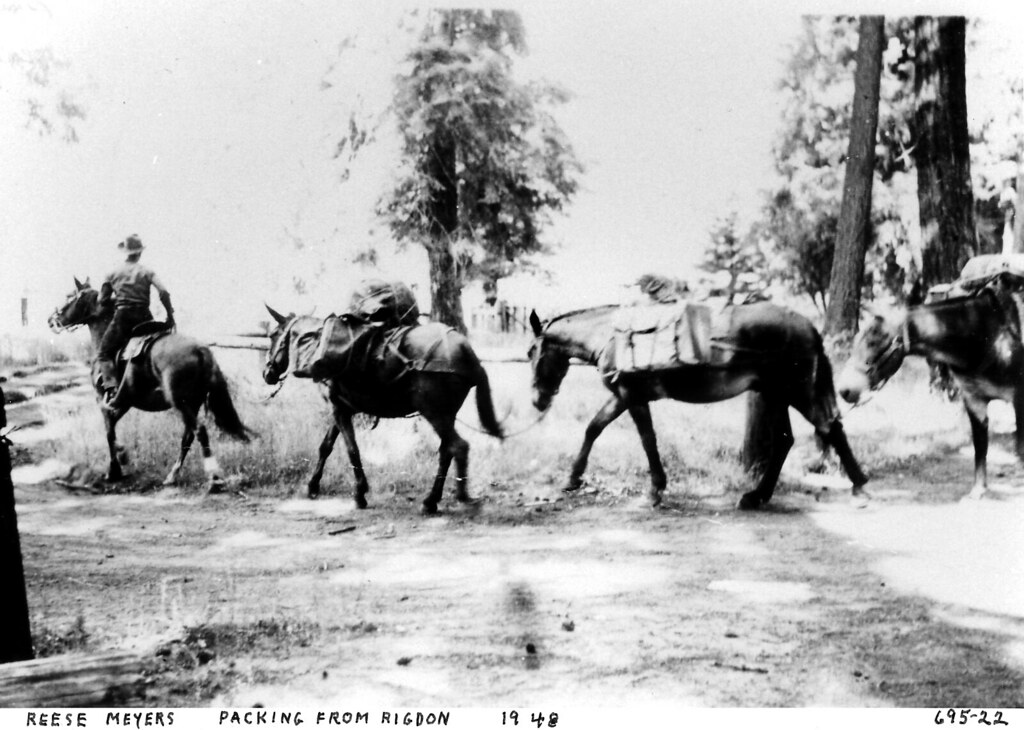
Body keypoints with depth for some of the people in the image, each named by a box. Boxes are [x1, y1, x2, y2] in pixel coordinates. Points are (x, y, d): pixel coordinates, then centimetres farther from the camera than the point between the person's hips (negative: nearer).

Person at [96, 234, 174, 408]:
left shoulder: (114, 274, 6)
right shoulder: (147, 272, 5)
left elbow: (103, 300, 6)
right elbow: (163, 292, -9)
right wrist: (170, 315, -2)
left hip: (122, 318, -1)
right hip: (144, 318, 1)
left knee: (104, 353, 7)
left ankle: (110, 387, -15)